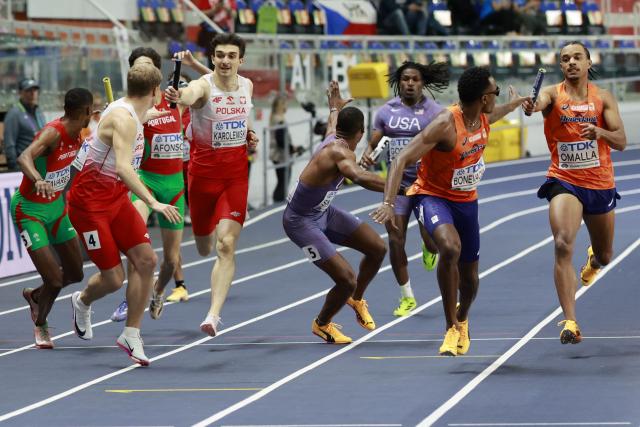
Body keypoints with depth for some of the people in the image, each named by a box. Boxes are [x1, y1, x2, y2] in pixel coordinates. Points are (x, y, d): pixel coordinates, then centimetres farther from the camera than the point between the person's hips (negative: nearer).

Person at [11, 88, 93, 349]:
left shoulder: (76, 134, -2)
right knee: (54, 281, -10)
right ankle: (40, 324, 20)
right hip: (30, 210, -8)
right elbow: (24, 157, -47)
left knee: (75, 274, 11)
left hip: (57, 206, 8)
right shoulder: (53, 133, -27)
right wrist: (38, 180, -65)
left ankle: (35, 295, 40)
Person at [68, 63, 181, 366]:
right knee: (113, 278, -6)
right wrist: (153, 203, -45)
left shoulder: (134, 114, 6)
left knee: (146, 260, -5)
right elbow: (123, 167, -38)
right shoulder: (124, 119, -24)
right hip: (90, 202, -9)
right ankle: (82, 302, 30)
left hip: (117, 198, 9)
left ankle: (131, 335, 5)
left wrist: (155, 112, 51)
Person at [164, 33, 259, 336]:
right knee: (204, 248, 14)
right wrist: (178, 96, -67)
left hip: (236, 174, 2)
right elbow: (190, 96, -43)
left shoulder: (247, 86, 1)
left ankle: (214, 314, -16)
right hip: (203, 172, -2)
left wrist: (249, 134, 3)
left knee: (226, 245, -13)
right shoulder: (203, 86, -16)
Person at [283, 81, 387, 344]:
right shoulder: (341, 152, -29)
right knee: (346, 279, -15)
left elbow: (332, 124, 26)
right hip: (301, 222, -10)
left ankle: (356, 299, 33)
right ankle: (322, 324, 15)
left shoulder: (333, 137, -1)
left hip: (324, 212, 10)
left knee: (377, 248, 6)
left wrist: (335, 107, 48)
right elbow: (360, 177, -50)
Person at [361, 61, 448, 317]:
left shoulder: (434, 112, -5)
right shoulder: (386, 111, 5)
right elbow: (373, 144, 8)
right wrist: (367, 156, -13)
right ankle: (407, 298, 11)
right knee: (395, 240, -4)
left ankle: (430, 251, 32)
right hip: (396, 183, 3)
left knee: (432, 240, -11)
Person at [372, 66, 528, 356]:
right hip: (432, 197, -7)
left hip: (466, 201, 7)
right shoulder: (445, 125, -27)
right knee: (450, 248, -36)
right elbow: (401, 160, -31)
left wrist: (514, 103, 47)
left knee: (470, 275, 13)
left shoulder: (483, 118, -3)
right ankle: (451, 329, -22)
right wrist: (389, 203, -42)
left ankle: (462, 320, 49)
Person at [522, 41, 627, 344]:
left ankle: (593, 258, 60)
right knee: (563, 245, -26)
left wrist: (600, 132, -26)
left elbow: (621, 142, -5)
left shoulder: (603, 98, 0)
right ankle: (570, 322, -27)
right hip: (564, 182, -3)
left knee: (605, 257, 19)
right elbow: (540, 101, -31)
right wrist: (530, 105, -56)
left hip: (600, 185, 3)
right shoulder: (553, 94, -7)